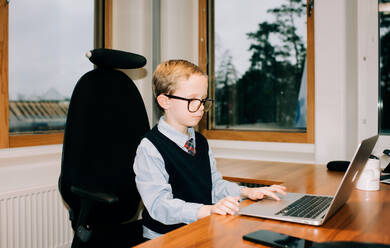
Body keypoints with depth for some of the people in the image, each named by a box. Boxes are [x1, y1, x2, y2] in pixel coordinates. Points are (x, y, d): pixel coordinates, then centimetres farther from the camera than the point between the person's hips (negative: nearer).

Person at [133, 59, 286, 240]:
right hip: (165, 238, -6)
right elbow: (159, 205, -22)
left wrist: (246, 192, 3)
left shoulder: (200, 141, 14)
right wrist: (207, 209, -33)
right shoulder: (149, 148, -13)